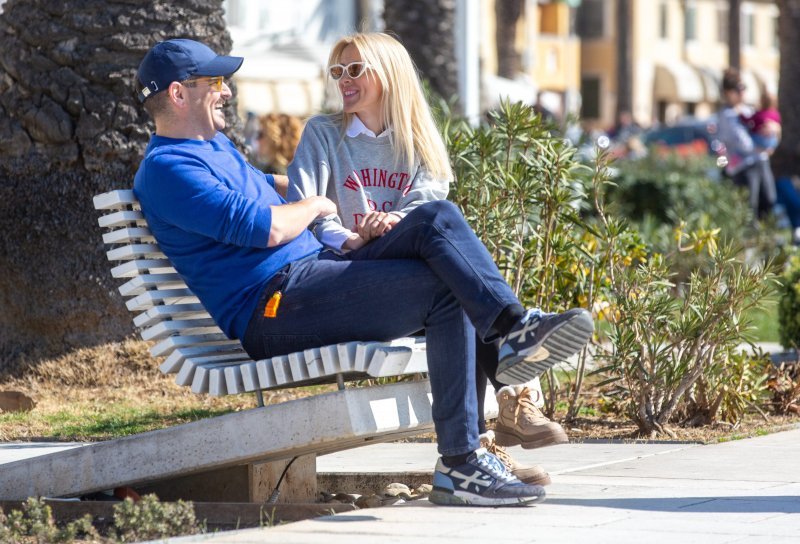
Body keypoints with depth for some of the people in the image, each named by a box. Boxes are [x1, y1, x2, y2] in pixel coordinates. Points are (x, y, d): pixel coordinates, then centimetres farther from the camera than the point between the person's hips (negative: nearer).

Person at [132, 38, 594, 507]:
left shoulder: (216, 147, 25)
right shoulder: (166, 169, -9)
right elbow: (265, 228, -19)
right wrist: (317, 206, -1)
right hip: (275, 307, -10)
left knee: (438, 218, -9)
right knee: (448, 291, -21)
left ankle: (514, 326, -25)